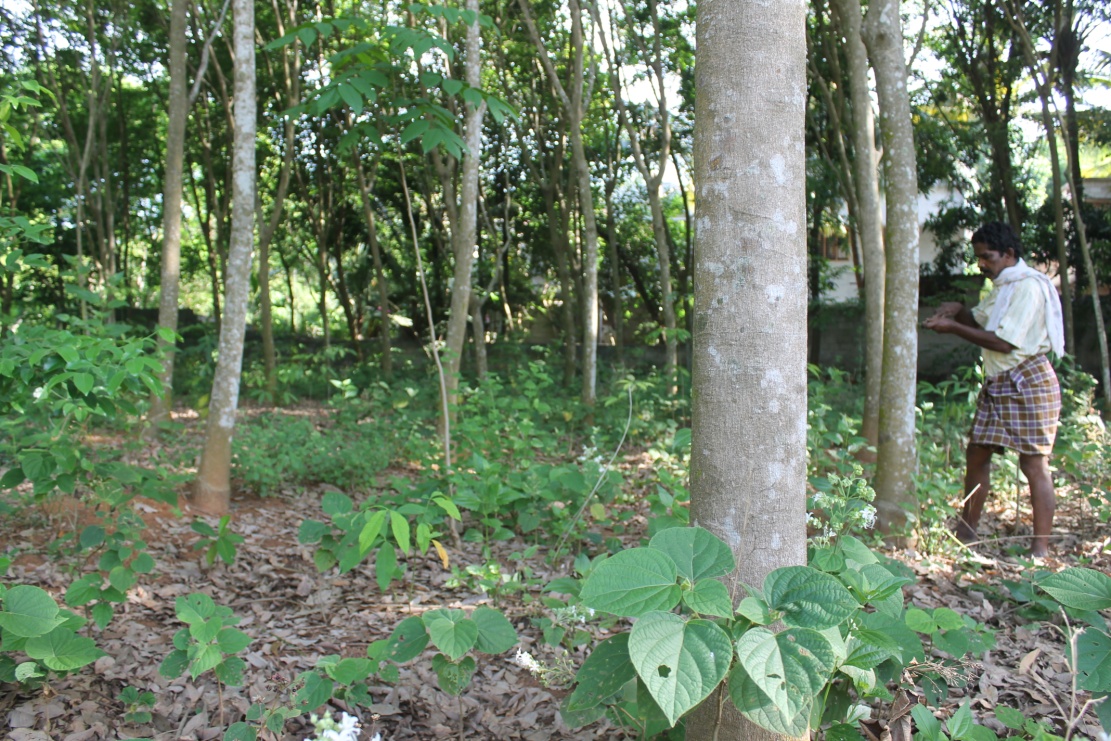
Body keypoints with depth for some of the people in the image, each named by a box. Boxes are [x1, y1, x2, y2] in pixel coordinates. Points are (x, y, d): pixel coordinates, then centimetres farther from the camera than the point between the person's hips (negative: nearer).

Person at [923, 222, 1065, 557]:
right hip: (997, 383, 10)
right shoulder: (1002, 286, 16)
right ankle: (966, 531, 21)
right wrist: (958, 310, 3)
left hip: (1028, 381, -10)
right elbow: (979, 321, 23)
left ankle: (1041, 548, -4)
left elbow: (1004, 342, -21)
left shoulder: (1028, 286, -15)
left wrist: (953, 327, -17)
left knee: (1034, 463, -7)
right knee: (976, 454, 10)